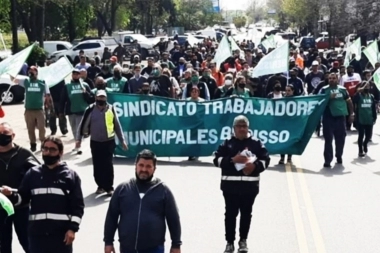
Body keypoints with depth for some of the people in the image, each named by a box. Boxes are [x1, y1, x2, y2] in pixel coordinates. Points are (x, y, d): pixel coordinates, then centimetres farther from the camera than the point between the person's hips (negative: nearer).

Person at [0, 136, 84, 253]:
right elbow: (23, 198, 10)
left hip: (62, 232, -2)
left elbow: (78, 205, -1)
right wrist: (11, 195, -11)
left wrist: (72, 228, -9)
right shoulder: (32, 174, 9)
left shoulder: (70, 175, 2)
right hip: (37, 231, 2)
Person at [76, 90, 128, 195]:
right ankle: (100, 186, 20)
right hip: (95, 142, 1)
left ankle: (109, 187, 5)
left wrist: (122, 140, 7)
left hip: (109, 142, -1)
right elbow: (83, 125, 0)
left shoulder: (111, 109, -2)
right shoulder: (90, 109, -6)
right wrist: (79, 139, -4)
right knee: (97, 165, 7)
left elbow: (117, 125, 6)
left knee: (108, 165, -3)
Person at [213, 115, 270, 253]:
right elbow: (217, 160, -3)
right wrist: (232, 160, -17)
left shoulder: (256, 143, 4)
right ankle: (230, 242, 11)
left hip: (249, 185, 0)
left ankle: (243, 240, 23)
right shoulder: (227, 143, 4)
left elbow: (265, 159, 2)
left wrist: (254, 165, -17)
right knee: (230, 213, 3)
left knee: (246, 213, 10)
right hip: (230, 185, 0)